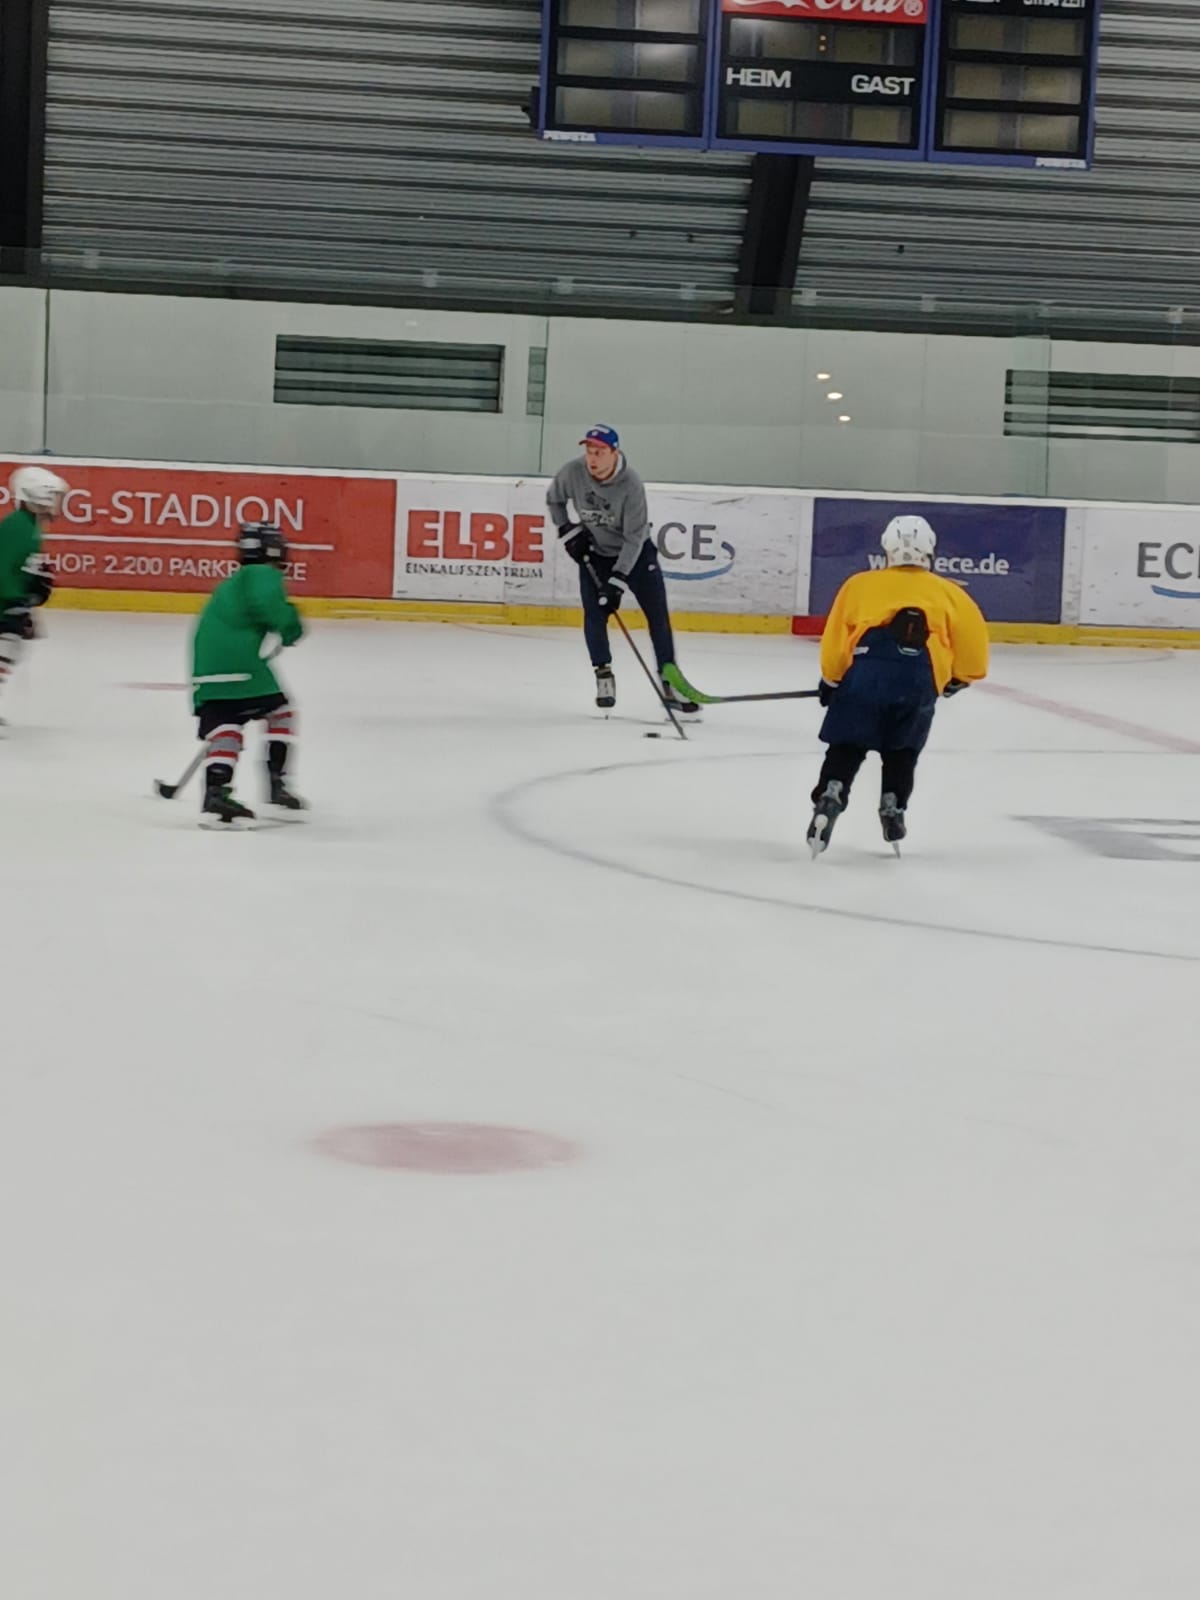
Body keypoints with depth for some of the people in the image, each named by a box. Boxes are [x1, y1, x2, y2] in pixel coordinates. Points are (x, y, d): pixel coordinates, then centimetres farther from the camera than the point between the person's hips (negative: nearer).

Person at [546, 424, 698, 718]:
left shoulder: (631, 484, -29)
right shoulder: (573, 473, -19)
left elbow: (634, 537, -26)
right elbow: (554, 499, 5)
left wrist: (617, 580, -29)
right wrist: (568, 531, -7)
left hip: (635, 552, -2)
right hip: (593, 553, 2)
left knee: (657, 615, -5)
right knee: (594, 614, -10)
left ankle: (670, 683, 1)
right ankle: (604, 678, 4)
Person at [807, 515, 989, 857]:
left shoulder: (860, 585, 22)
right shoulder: (947, 593, 24)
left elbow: (836, 637, 17)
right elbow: (972, 633, 17)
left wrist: (830, 680, 29)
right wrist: (960, 677, 33)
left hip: (865, 672, -1)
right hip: (918, 681, 1)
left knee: (847, 746, 10)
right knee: (902, 750, 23)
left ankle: (830, 796, -11)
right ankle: (893, 809, 12)